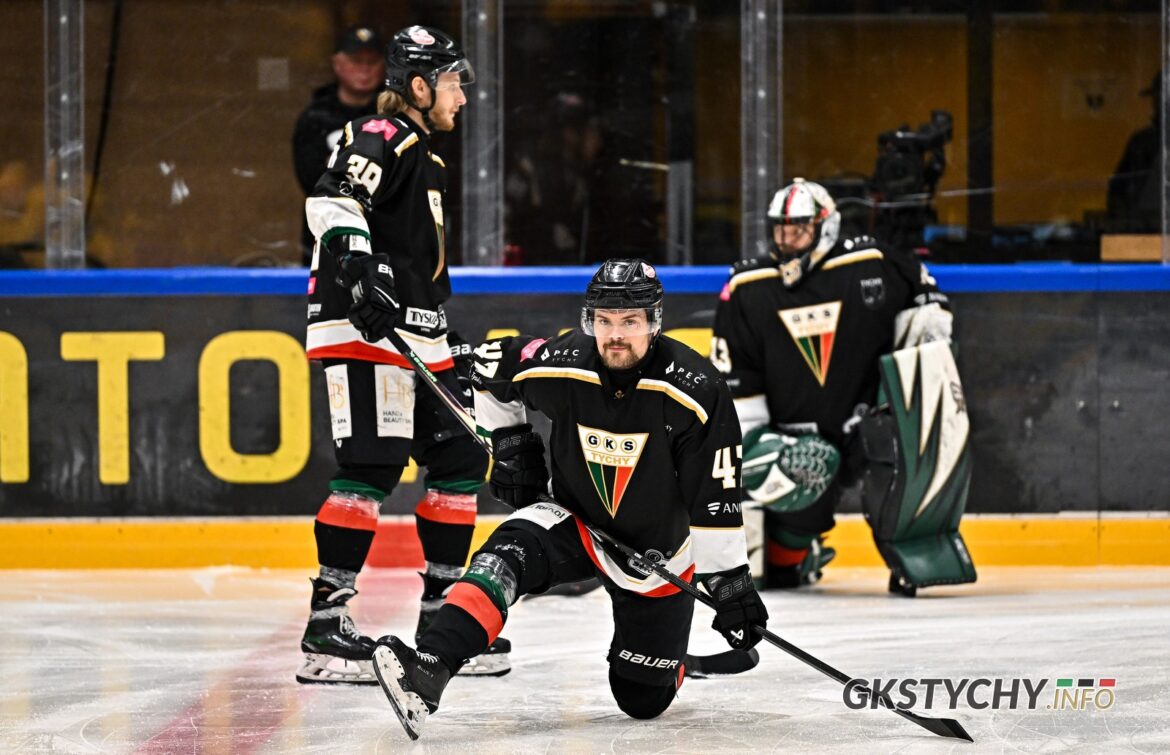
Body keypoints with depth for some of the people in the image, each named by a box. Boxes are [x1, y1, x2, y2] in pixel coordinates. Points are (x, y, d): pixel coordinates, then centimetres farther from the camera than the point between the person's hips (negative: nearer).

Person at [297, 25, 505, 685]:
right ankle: (326, 623, -16)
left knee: (461, 459, 10)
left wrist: (449, 355, 31)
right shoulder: (383, 138, -7)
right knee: (372, 468, -16)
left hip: (415, 338, 10)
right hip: (365, 333, -10)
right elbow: (332, 202, -25)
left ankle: (442, 613, 17)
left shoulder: (422, 156, 24)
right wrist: (358, 273, -36)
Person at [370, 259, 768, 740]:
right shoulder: (561, 366, -20)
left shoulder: (693, 390, -24)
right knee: (510, 554, -32)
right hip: (573, 523, 1)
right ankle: (427, 672, -47)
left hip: (658, 550, -1)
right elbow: (491, 367, 3)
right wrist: (510, 447, 2)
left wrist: (731, 585, -15)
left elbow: (716, 500, -18)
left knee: (643, 700, 4)